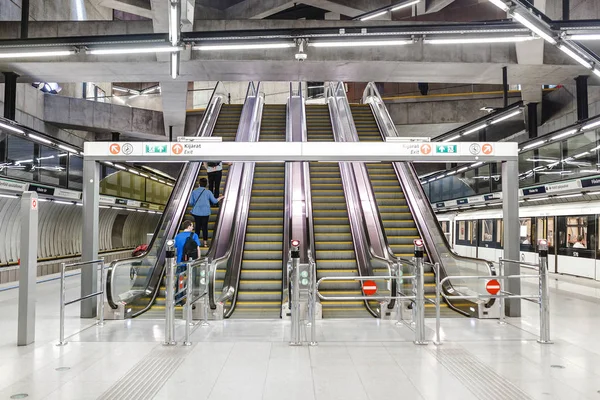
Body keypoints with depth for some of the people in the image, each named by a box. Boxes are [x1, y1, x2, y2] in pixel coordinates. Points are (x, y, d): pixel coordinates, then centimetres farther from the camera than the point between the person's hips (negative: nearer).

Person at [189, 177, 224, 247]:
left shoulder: (194, 191, -2)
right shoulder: (208, 192, -5)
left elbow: (191, 203, 0)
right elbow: (214, 201, 0)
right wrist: (220, 197, 18)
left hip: (196, 212, 1)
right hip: (205, 212, -1)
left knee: (197, 227, 9)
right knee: (205, 227, 7)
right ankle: (205, 242, 12)